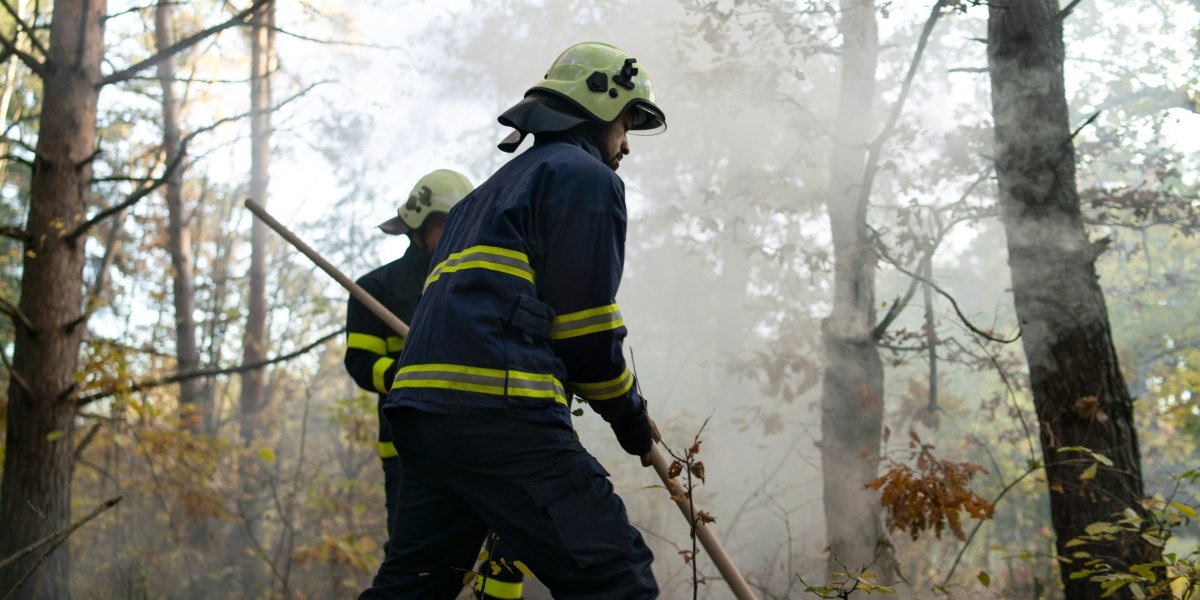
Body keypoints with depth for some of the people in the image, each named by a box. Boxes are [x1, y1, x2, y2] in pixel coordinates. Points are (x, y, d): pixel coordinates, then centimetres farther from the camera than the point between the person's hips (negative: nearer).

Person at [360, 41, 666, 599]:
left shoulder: (498, 186, 31)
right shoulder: (587, 176, 3)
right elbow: (586, 328, -4)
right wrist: (633, 419, 9)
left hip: (420, 406, 10)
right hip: (498, 412, -9)